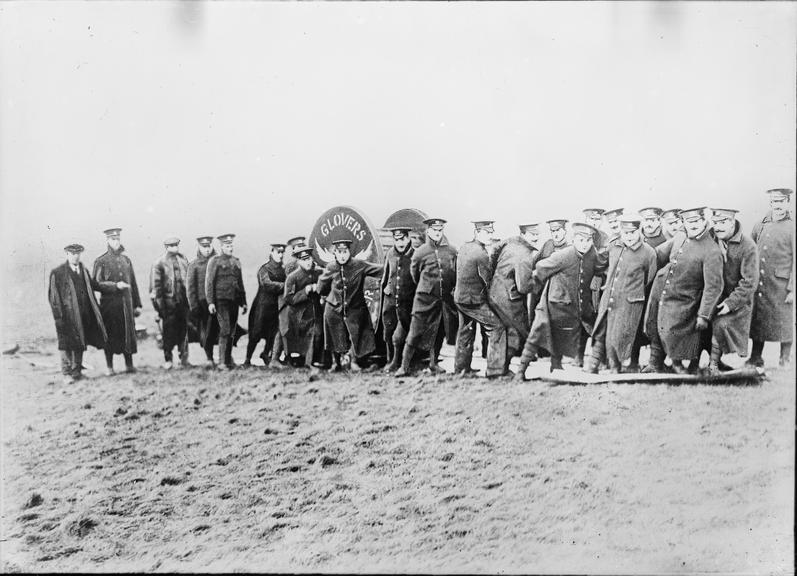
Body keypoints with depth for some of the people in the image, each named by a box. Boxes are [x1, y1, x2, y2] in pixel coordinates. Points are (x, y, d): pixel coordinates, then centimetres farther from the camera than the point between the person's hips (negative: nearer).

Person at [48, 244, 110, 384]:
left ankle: (77, 371, 20)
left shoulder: (84, 271, 14)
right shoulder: (57, 273, -3)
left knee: (80, 343, 10)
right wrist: (58, 315, -10)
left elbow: (95, 285, 19)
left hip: (84, 314, 5)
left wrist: (116, 286, 11)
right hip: (67, 314, -5)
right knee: (67, 343, -3)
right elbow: (53, 296, -4)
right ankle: (66, 373, 4)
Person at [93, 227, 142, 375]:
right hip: (109, 304, -3)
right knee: (110, 335, 1)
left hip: (126, 303, 3)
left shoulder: (126, 260, 13)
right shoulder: (101, 261, 0)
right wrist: (115, 285, -17)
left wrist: (137, 304, 12)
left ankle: (129, 365, 11)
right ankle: (109, 367, 9)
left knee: (128, 333, 3)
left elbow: (133, 283, 15)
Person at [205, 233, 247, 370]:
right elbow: (209, 282, -5)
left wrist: (243, 302, 17)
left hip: (234, 300, 6)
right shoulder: (215, 261, -2)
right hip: (221, 300, -6)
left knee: (232, 331, 8)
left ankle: (228, 359, 19)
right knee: (225, 329, -12)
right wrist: (210, 302, -12)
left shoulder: (236, 262, 16)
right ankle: (222, 362, -10)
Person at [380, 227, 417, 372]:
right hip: (390, 299, 4)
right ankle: (390, 361, 30)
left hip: (406, 302, -4)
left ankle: (397, 363, 10)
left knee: (398, 337, -6)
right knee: (388, 334, 12)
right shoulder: (390, 254, 3)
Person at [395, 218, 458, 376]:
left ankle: (433, 364, 25)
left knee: (439, 333, 10)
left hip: (445, 298, 3)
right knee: (415, 332, -6)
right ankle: (405, 366, -1)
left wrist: (452, 290, 17)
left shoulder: (451, 251, 4)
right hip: (425, 298, -3)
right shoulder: (420, 252, -4)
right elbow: (414, 274, 11)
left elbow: (456, 274, 16)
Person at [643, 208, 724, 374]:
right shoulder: (679, 238, 2)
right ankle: (656, 363, 35)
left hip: (682, 301, -6)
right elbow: (658, 255, 19)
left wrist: (703, 316, -21)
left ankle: (678, 364, 24)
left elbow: (713, 287, -20)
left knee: (671, 334, -4)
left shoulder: (712, 252, -19)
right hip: (658, 290, 7)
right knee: (654, 330, 16)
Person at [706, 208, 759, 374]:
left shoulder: (748, 246, -14)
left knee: (720, 324, -24)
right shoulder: (712, 240, 0)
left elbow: (750, 282, -15)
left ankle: (714, 363, -7)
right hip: (715, 297, 5)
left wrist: (731, 303, -20)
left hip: (737, 300, -5)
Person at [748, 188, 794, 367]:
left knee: (784, 323, 2)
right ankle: (755, 359, 20)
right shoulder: (759, 227, 11)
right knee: (757, 320, 9)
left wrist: (792, 289, -12)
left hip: (781, 284, -4)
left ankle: (785, 362, 12)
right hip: (759, 283, 5)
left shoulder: (792, 228, -3)